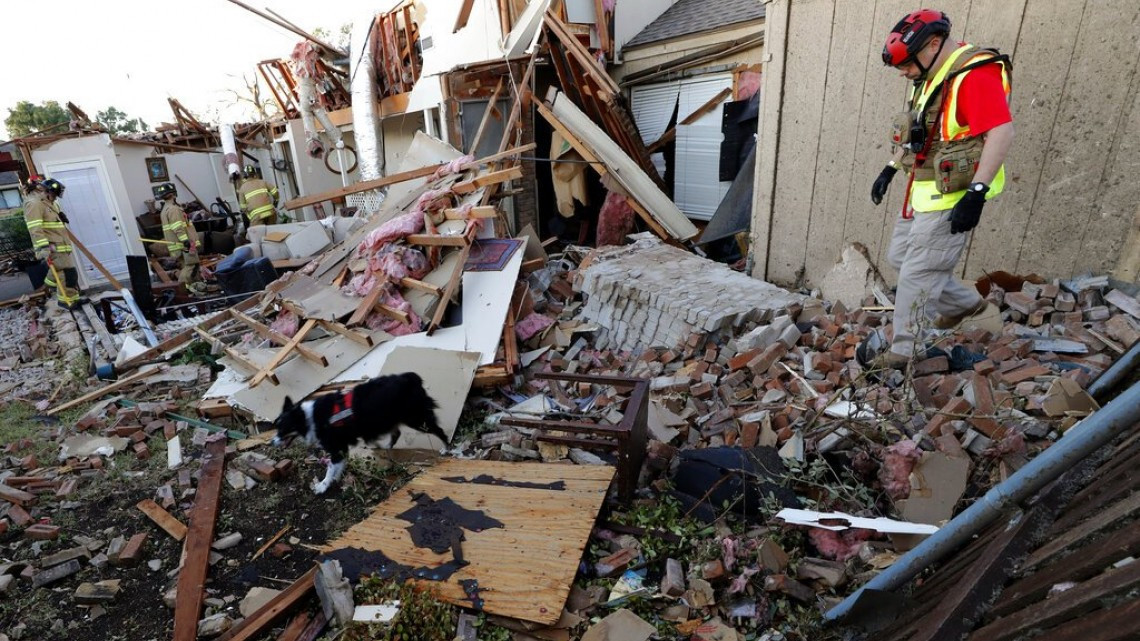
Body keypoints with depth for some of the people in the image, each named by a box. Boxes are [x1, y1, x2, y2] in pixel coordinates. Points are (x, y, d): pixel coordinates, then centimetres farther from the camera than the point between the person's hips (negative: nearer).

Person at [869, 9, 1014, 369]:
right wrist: (890, 170, 21)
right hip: (923, 193, 10)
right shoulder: (933, 77, 12)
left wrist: (977, 193, -30)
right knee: (898, 258, 18)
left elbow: (1002, 133, -25)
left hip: (951, 198, -10)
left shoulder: (974, 73, -18)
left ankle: (901, 354, 7)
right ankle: (966, 303, 36)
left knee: (916, 275, -6)